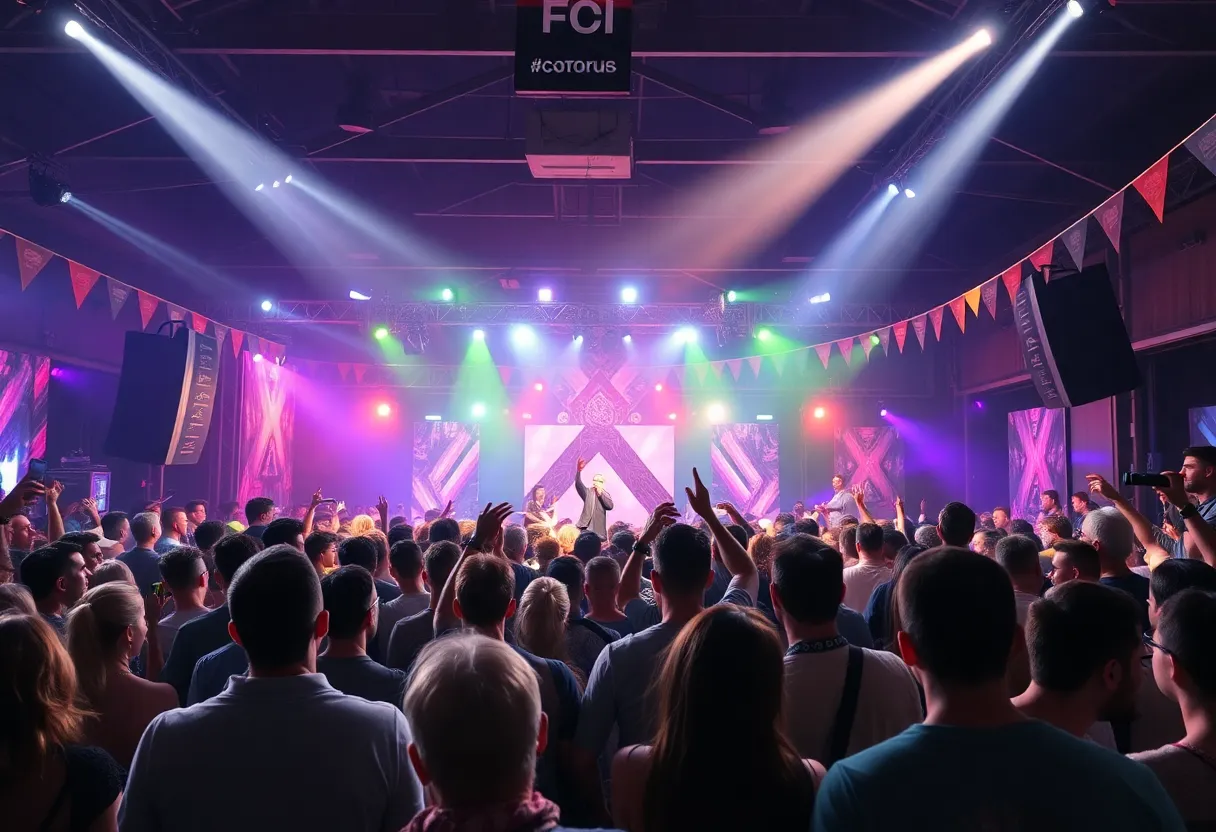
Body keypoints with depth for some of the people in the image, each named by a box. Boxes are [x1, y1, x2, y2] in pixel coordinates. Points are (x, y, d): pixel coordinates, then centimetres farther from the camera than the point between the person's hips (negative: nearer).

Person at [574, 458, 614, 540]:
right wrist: (579, 470, -27)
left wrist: (600, 493, -11)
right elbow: (578, 485, -11)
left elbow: (610, 506, -7)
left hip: (598, 530, 1)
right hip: (586, 527, -1)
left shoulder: (606, 495, 11)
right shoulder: (588, 492, 8)